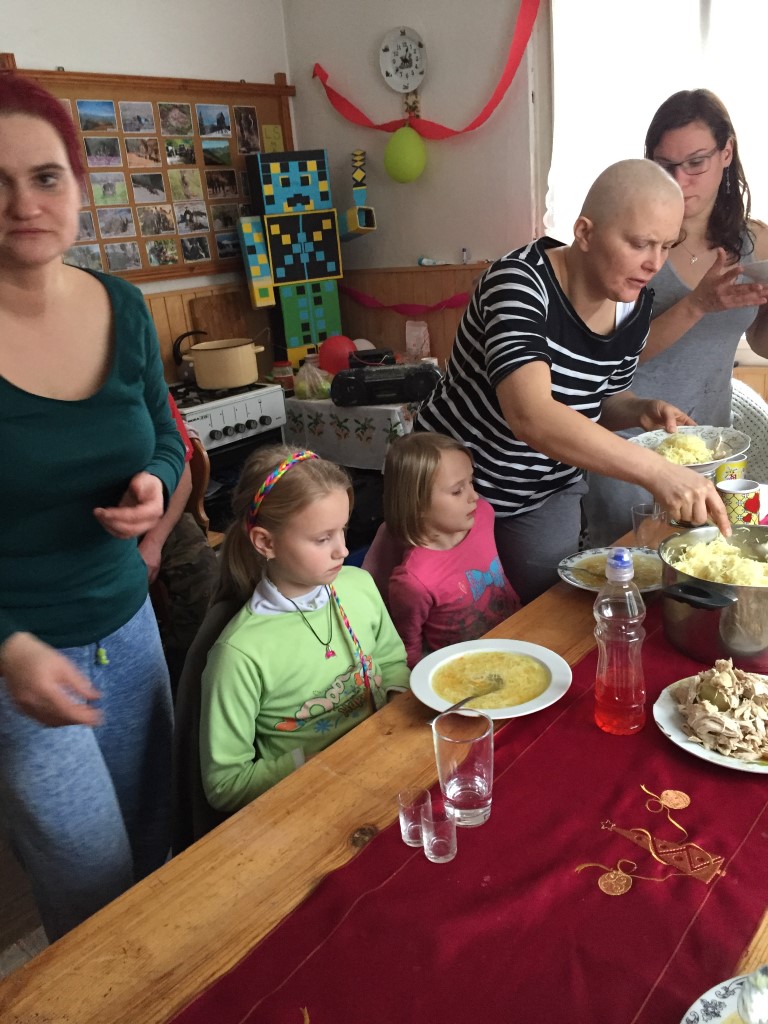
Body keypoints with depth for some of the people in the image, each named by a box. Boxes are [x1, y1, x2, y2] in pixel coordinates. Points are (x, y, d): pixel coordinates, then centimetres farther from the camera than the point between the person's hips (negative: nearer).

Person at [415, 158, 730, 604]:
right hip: (458, 481, -5)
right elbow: (530, 414, -42)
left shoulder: (635, 304, -7)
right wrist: (658, 471, -48)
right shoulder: (520, 280, -27)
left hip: (550, 491, 5)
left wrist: (643, 410, -13)